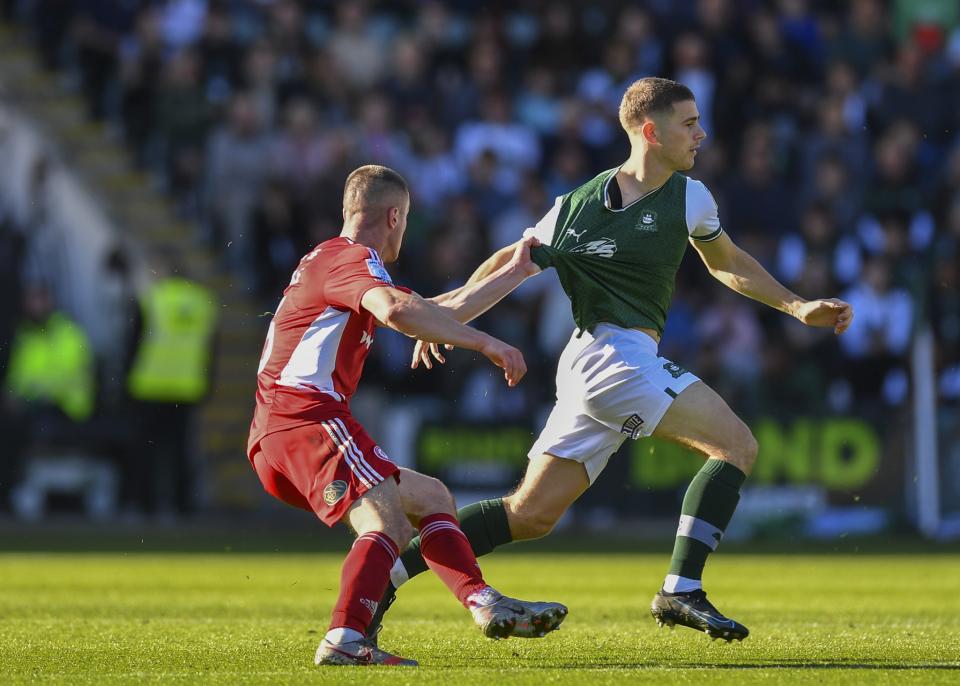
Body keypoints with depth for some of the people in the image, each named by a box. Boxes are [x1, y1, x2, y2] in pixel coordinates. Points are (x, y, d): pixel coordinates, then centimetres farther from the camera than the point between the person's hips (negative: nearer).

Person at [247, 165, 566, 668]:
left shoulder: (331, 261, 29)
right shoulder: (351, 259, -3)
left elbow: (436, 313, 36)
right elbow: (397, 310, -28)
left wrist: (515, 272, 39)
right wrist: (487, 344, -24)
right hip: (307, 417, -10)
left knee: (431, 499, 17)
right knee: (386, 525, -27)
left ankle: (486, 606, 3)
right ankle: (345, 641, -44)